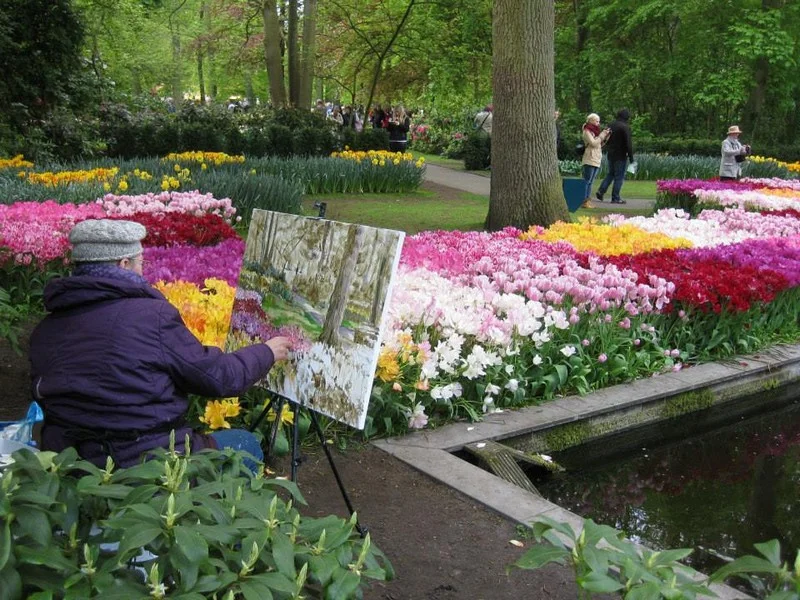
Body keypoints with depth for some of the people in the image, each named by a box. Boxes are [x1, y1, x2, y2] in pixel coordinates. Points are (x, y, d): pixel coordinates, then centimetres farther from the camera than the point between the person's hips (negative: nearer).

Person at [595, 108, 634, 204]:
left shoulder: (611, 126, 8)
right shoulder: (625, 127, -14)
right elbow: (628, 143, -15)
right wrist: (631, 156, -9)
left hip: (610, 155, 7)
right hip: (621, 156, -7)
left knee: (610, 174, 19)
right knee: (619, 177, 0)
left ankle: (600, 191, 7)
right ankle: (615, 198, 1)